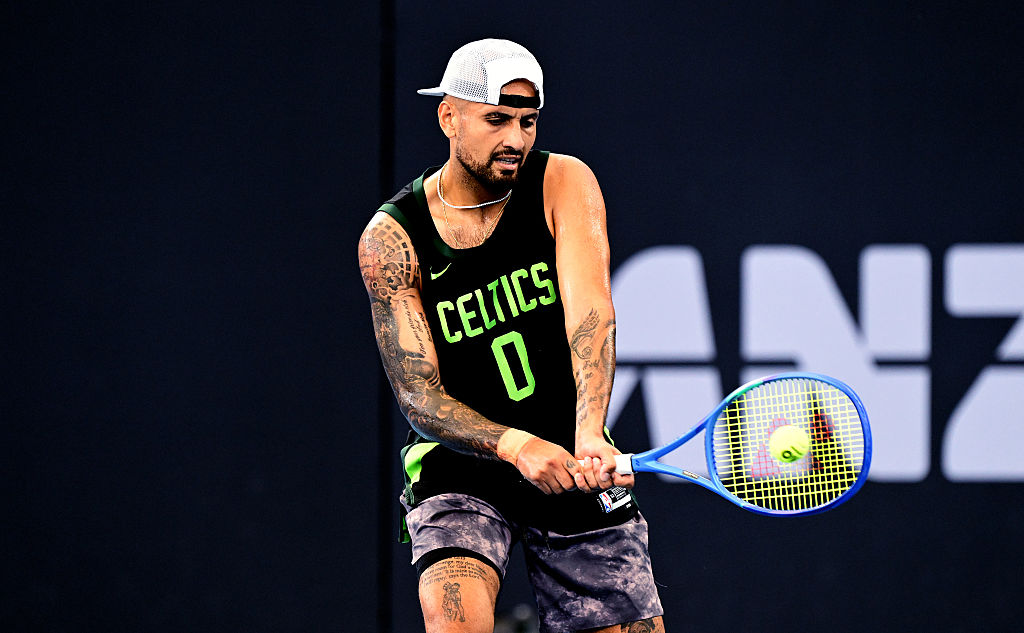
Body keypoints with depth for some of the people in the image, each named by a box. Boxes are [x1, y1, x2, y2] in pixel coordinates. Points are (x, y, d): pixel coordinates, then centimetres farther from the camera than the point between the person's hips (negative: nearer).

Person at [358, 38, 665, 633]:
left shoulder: (564, 183, -7)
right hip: (460, 472, -2)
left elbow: (589, 313, -22)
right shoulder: (390, 239, -9)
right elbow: (419, 395, -14)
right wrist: (516, 446, -34)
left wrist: (590, 436, -40)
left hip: (575, 468, 2)